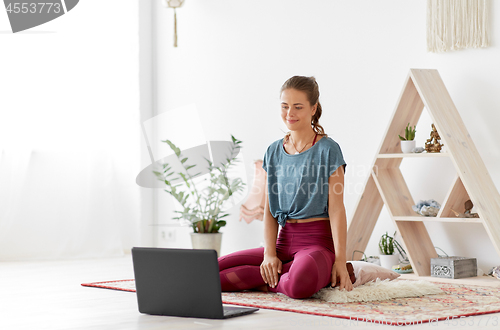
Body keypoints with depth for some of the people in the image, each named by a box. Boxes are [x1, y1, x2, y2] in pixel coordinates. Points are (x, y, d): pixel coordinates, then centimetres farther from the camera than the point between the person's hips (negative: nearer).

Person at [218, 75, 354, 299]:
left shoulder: (327, 150, -5)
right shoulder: (274, 152, 11)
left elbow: (336, 209, -9)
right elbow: (270, 209, 9)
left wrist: (340, 261, -15)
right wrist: (269, 254, -6)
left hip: (318, 240, -6)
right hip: (284, 240, 6)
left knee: (300, 284, -40)